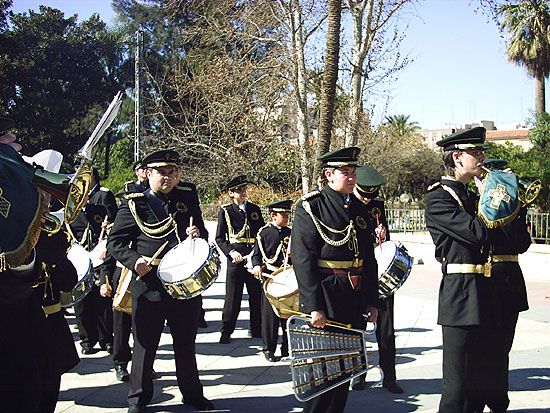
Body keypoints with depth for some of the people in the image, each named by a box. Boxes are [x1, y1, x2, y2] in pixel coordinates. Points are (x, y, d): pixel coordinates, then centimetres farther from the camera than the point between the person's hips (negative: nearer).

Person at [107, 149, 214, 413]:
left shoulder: (188, 197, 8)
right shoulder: (134, 204, -3)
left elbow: (201, 233, 17)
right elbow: (115, 242, -2)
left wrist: (197, 234, -6)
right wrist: (134, 260, -19)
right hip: (149, 287, -3)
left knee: (186, 345, 16)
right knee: (145, 345, 7)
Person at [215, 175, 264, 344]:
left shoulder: (255, 209, 12)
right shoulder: (225, 211, 3)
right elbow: (219, 238, 2)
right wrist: (231, 252, -13)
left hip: (255, 258, 3)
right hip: (235, 259, -3)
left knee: (257, 295, 7)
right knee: (233, 297, -2)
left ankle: (256, 329, 20)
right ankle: (226, 332, 7)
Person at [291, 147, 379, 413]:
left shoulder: (358, 208, 13)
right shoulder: (310, 207, -8)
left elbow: (369, 258, 15)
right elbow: (303, 259, -14)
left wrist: (371, 301, 10)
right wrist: (313, 307, -19)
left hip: (355, 299, 7)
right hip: (325, 298, -6)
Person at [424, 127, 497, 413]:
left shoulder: (471, 195, 17)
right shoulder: (439, 197, -9)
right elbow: (477, 232, -21)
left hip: (484, 296, 9)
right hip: (461, 295, -9)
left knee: (479, 381, 15)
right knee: (457, 387, -4)